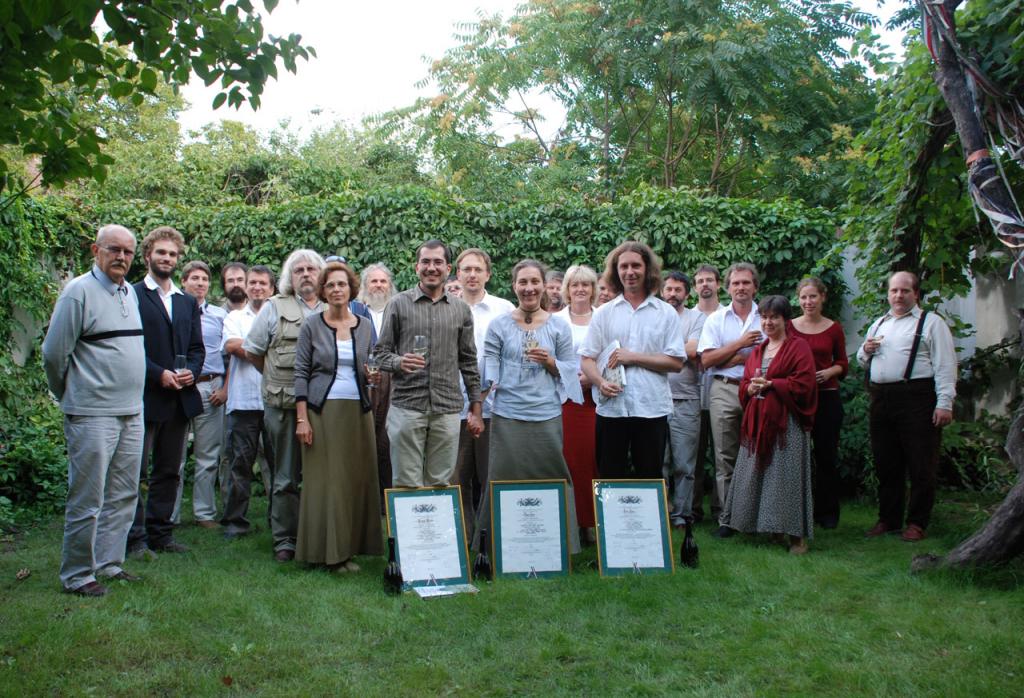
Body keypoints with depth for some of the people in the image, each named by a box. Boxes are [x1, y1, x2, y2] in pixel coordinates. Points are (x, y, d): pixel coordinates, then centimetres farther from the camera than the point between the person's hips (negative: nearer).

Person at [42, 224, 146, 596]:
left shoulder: (130, 293, 13)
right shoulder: (79, 291, -9)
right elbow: (54, 353, -8)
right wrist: (72, 396, 4)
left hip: (131, 412, 8)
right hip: (93, 415, -7)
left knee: (123, 496, 13)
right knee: (87, 500, -1)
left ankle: (109, 563, 24)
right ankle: (76, 575, 10)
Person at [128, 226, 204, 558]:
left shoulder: (188, 302, 17)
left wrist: (191, 371, -3)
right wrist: (159, 374, -16)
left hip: (180, 398, 6)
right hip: (145, 397, -6)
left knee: (169, 471, 11)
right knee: (137, 470, -3)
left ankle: (161, 533, 20)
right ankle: (136, 538, 5)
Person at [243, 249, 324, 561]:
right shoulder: (275, 308, 7)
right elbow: (251, 350, 10)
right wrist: (277, 378, 10)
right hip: (284, 405, -1)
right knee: (286, 477, 5)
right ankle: (284, 539, 14)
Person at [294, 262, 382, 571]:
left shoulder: (364, 326, 9)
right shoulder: (312, 325, 1)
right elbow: (301, 373, -1)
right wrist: (302, 418, -8)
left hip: (357, 412, 3)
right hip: (322, 411, -3)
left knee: (357, 479, 3)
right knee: (325, 480, -1)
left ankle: (348, 548, 12)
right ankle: (326, 550, 7)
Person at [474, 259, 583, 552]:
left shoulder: (559, 326, 8)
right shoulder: (499, 325, 6)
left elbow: (569, 369, 9)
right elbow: (490, 361, 2)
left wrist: (550, 361, -10)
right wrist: (490, 382, -17)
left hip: (546, 415, 1)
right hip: (508, 415, -1)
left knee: (548, 478, 4)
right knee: (505, 478, 0)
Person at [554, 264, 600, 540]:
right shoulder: (556, 320, 8)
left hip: (595, 396, 1)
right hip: (564, 397, -1)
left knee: (593, 457, -1)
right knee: (568, 457, -3)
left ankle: (592, 521, 8)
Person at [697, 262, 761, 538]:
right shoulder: (716, 319, 9)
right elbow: (707, 360, -1)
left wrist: (734, 358, -9)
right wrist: (740, 344, -8)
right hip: (724, 391, 0)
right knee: (725, 457, 1)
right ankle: (727, 517, 6)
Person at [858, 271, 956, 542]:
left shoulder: (931, 322, 1)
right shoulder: (878, 324, 20)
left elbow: (945, 365, -7)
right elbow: (862, 361, 29)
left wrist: (944, 403, -15)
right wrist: (865, 351, 5)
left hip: (917, 398, -6)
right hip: (881, 401, 6)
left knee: (920, 466, -1)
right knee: (886, 465, 12)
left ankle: (917, 523, 10)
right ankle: (888, 519, 22)